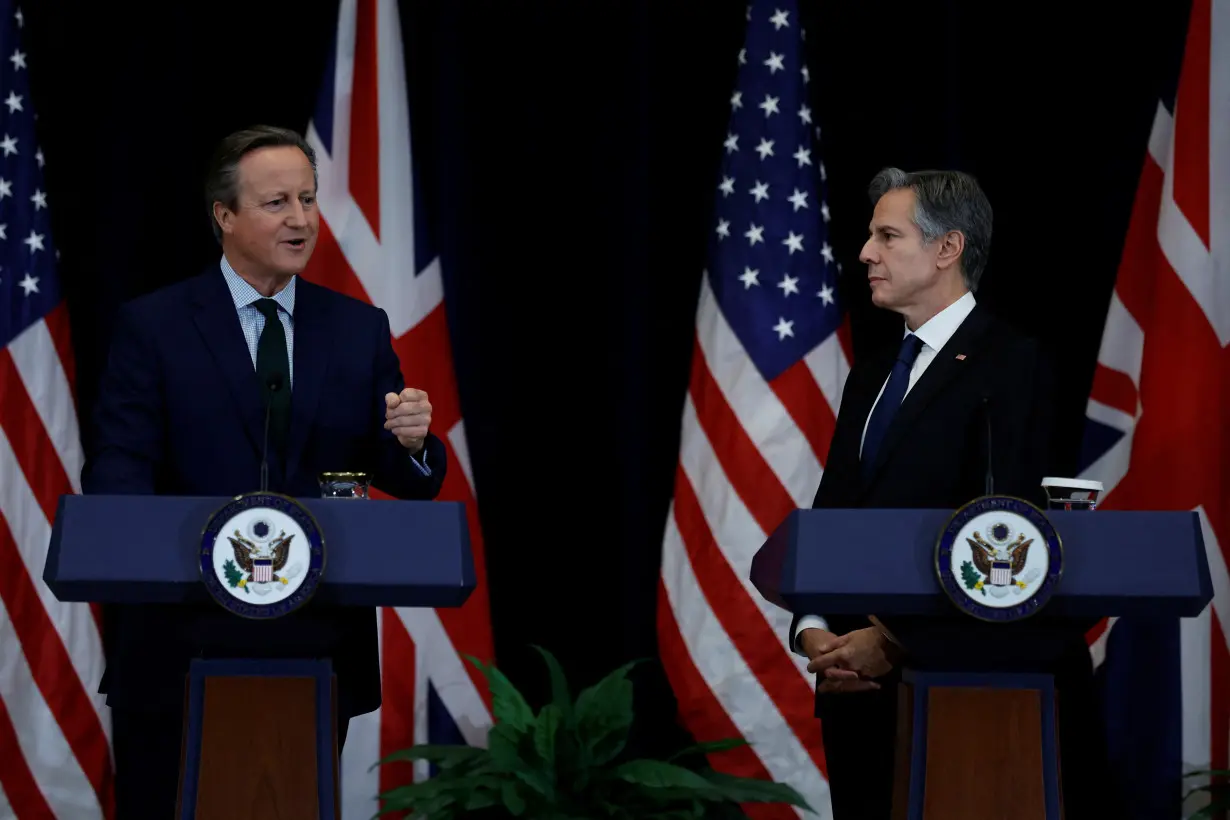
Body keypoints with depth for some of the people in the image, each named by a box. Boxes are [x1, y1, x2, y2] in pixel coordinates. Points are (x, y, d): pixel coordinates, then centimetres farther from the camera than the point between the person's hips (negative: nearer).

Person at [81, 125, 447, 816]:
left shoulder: (360, 331, 9)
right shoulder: (154, 326, 0)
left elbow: (409, 482, 9)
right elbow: (118, 466, -8)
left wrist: (412, 443, -16)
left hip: (318, 651, 3)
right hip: (182, 646, -3)